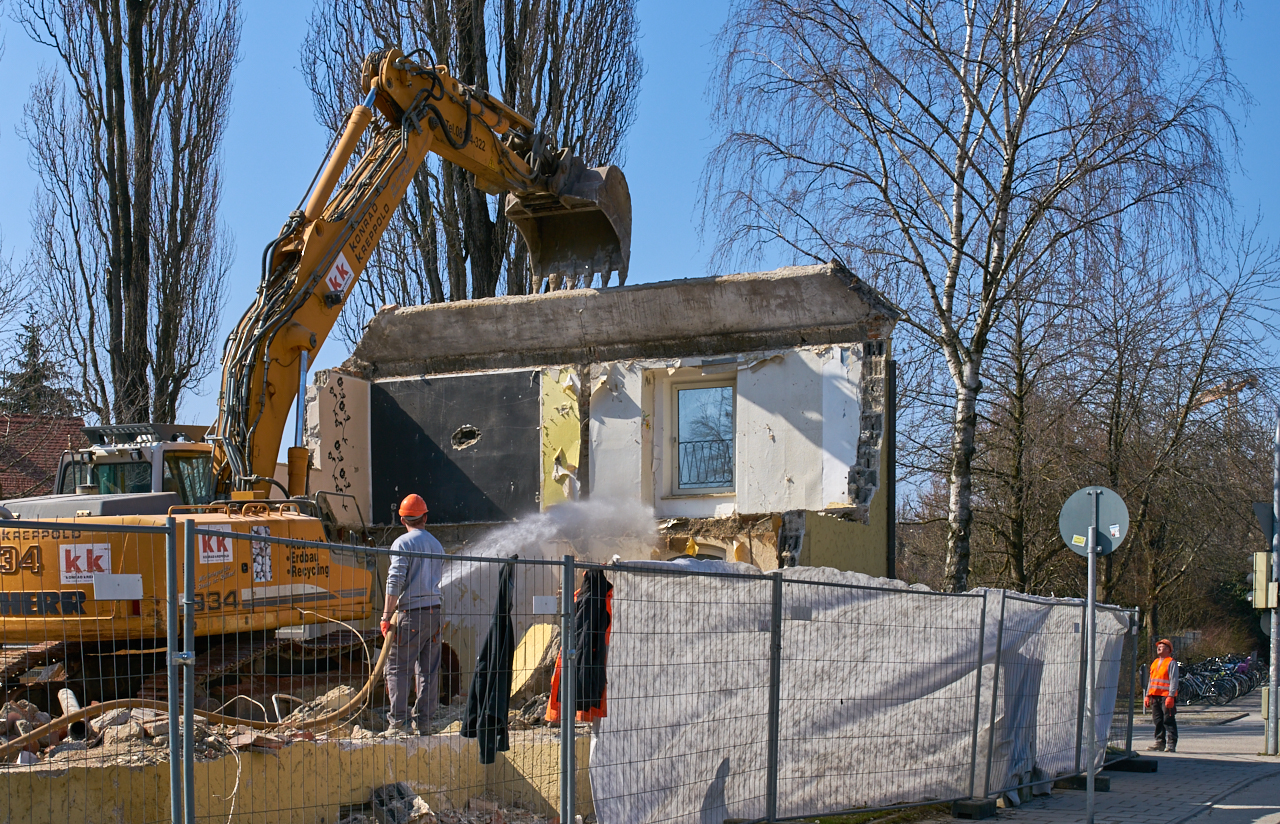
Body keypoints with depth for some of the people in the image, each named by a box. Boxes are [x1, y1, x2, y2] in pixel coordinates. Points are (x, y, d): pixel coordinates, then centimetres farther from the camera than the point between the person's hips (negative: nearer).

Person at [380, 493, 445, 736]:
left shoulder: (403, 543, -5)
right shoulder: (437, 545, 17)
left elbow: (395, 582, -13)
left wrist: (387, 616, -12)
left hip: (411, 613, -6)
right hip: (435, 611, 6)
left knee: (397, 667, -1)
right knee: (428, 670, 8)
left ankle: (399, 721, -6)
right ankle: (423, 721, 9)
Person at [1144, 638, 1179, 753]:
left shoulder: (1171, 663, -3)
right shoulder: (1155, 663, 20)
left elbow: (1174, 680, -10)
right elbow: (1150, 680, 23)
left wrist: (1171, 696, -18)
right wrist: (1147, 695, 17)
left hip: (1166, 696, -7)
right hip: (1155, 696, 7)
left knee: (1168, 721, -7)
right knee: (1158, 720, 8)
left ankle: (1171, 744, -6)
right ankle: (1160, 742, 14)